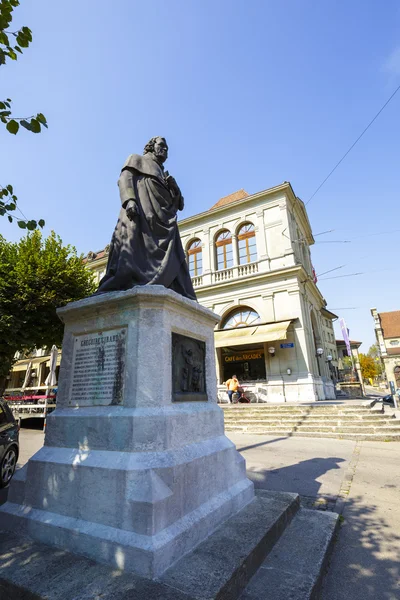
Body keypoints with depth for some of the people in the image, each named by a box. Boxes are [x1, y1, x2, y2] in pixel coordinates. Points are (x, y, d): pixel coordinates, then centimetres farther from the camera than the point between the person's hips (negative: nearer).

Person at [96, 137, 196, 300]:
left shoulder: (164, 176, 39)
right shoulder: (137, 160, 26)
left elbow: (179, 204, 30)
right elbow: (125, 178, 4)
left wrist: (174, 187, 10)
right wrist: (129, 200, -17)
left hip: (162, 218, 6)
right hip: (140, 211, -5)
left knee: (171, 261, -13)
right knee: (133, 250, -27)